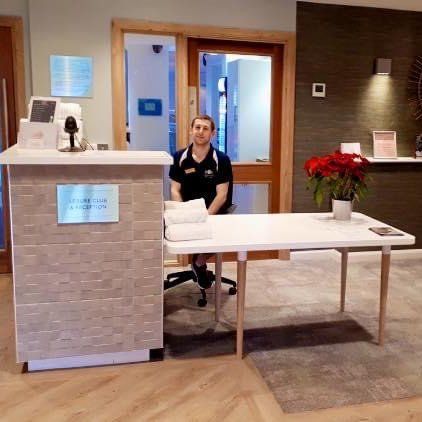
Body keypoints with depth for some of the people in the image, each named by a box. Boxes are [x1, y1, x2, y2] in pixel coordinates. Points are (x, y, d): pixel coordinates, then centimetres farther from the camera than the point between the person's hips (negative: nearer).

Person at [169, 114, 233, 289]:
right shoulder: (179, 157, 3)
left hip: (213, 211, -1)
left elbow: (222, 195, -8)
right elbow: (175, 191, 2)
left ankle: (200, 262, 4)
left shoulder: (221, 159, -4)